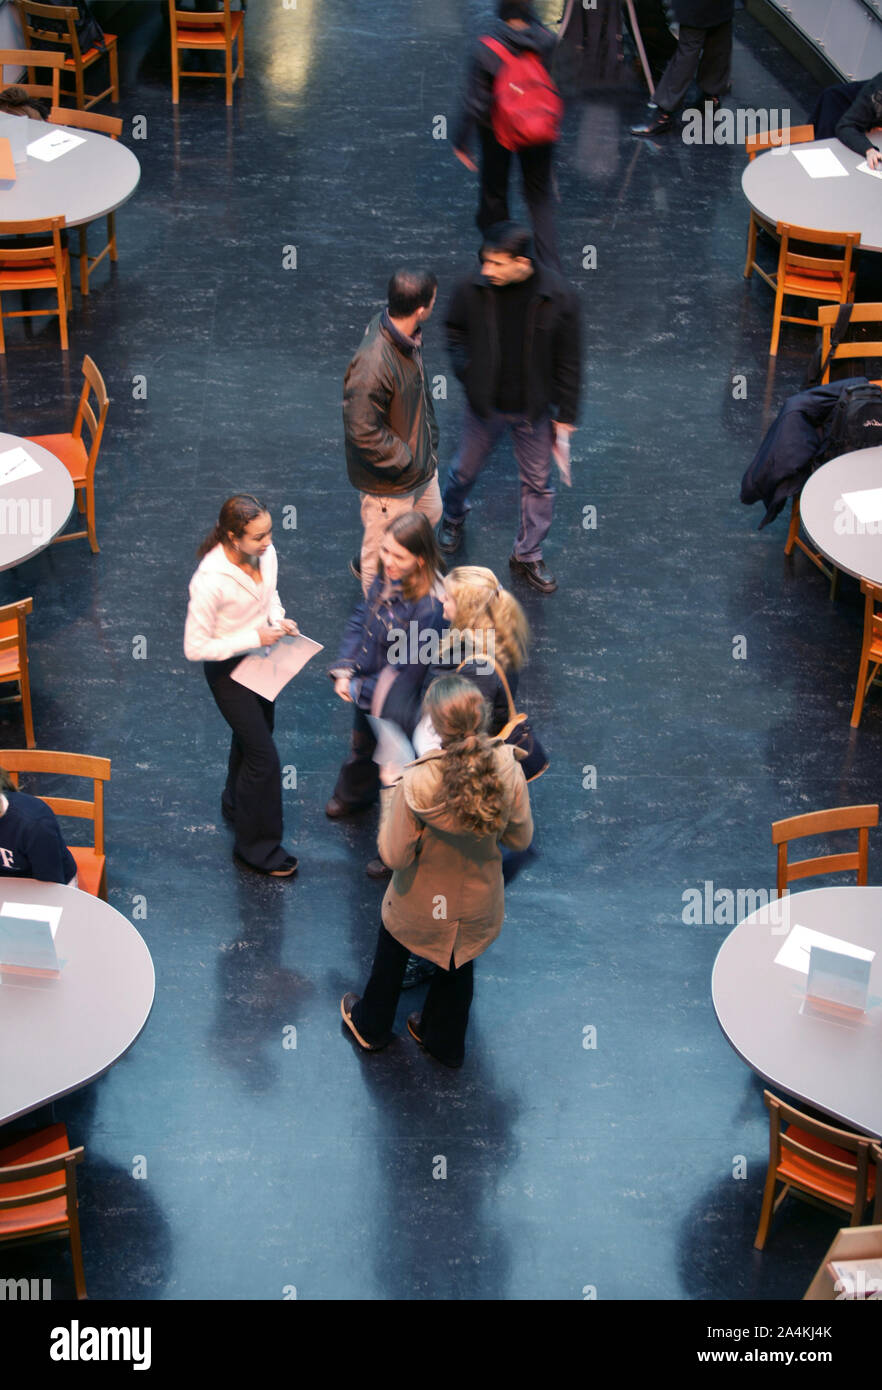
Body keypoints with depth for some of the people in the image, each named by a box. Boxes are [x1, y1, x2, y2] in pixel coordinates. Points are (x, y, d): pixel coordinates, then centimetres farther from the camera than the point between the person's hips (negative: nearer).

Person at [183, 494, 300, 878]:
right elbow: (195, 648, -27)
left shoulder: (266, 554, -14)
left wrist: (278, 618, -12)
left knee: (251, 737, 27)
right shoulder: (211, 580, -35)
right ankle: (258, 846, 16)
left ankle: (237, 805, 53)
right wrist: (254, 637, -28)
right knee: (264, 756, -2)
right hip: (228, 669, -7)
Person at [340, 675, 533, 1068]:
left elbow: (395, 856, -23)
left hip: (420, 904, -2)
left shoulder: (416, 783, -36)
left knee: (391, 957, 30)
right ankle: (445, 1042, 54)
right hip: (478, 903, 2)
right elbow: (520, 839, -10)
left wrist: (390, 790, -14)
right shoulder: (509, 771, -26)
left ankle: (370, 1026, 56)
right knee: (458, 964, 32)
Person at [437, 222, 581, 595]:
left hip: (533, 410, -1)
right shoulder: (472, 289, -16)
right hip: (484, 405, 1)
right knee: (465, 470, 19)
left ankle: (527, 555, 32)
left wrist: (566, 416, -6)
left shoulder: (557, 296, -20)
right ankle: (453, 519, 53)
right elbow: (454, 331, 6)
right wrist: (466, 369, -10)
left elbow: (568, 361, -9)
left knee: (538, 484, 11)